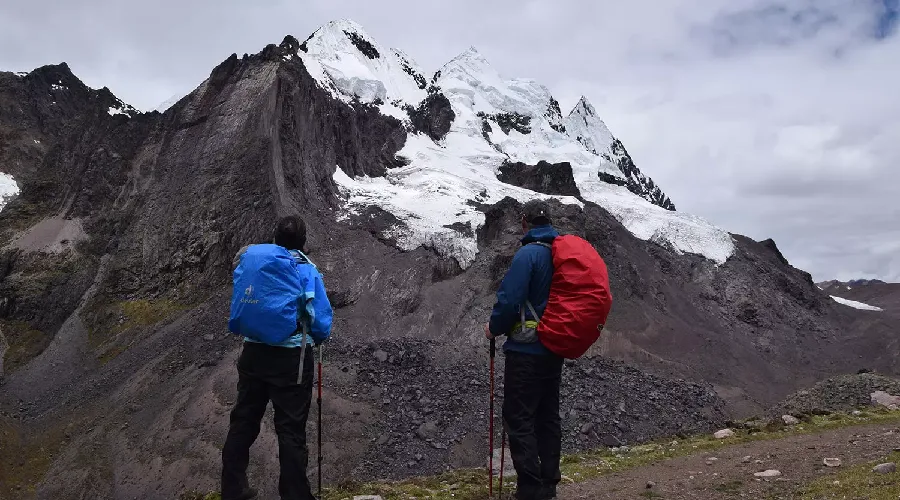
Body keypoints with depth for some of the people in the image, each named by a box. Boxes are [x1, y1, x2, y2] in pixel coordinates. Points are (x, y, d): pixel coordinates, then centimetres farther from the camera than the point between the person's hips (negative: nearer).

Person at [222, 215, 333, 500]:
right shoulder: (306, 270, -8)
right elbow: (321, 321, -10)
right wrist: (317, 338, 10)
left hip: (253, 353, 5)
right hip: (291, 357, -4)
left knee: (243, 422, 17)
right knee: (291, 430, 3)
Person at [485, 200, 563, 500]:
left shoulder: (528, 254, -17)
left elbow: (509, 299, -21)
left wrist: (494, 328, -4)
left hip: (526, 350, -8)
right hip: (555, 350, 8)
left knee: (518, 419, -3)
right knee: (548, 417, 15)